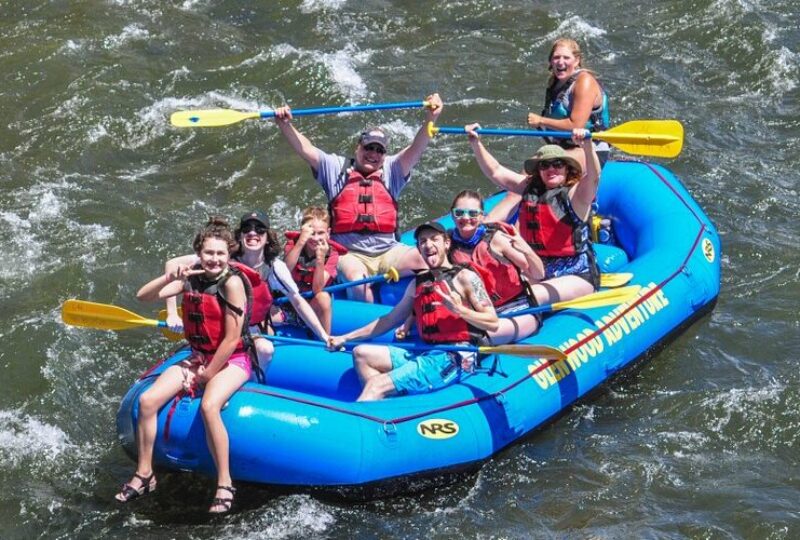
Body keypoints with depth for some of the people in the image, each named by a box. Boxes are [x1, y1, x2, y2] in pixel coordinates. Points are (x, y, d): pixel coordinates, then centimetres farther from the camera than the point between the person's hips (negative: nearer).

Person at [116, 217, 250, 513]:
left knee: (209, 406, -36)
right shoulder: (191, 277, 2)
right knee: (147, 400, -11)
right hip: (198, 358, 7)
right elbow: (144, 296, -3)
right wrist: (170, 276, -19)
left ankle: (225, 484, -23)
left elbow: (232, 339, -19)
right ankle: (144, 474, 4)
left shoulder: (232, 281, -17)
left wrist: (207, 375, -13)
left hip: (232, 361, -7)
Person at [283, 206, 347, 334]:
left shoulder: (331, 253, -9)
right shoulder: (293, 244, -7)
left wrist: (320, 259, -34)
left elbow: (317, 289, -21)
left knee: (323, 297, -32)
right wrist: (301, 241, -38)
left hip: (313, 306, -2)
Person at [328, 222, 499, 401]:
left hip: (455, 359, -8)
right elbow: (390, 319, 23)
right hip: (425, 353, 8)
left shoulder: (464, 277, -1)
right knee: (361, 353, 4)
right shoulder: (417, 284, 19)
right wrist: (345, 338, 21)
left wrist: (459, 310, -22)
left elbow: (492, 323, -6)